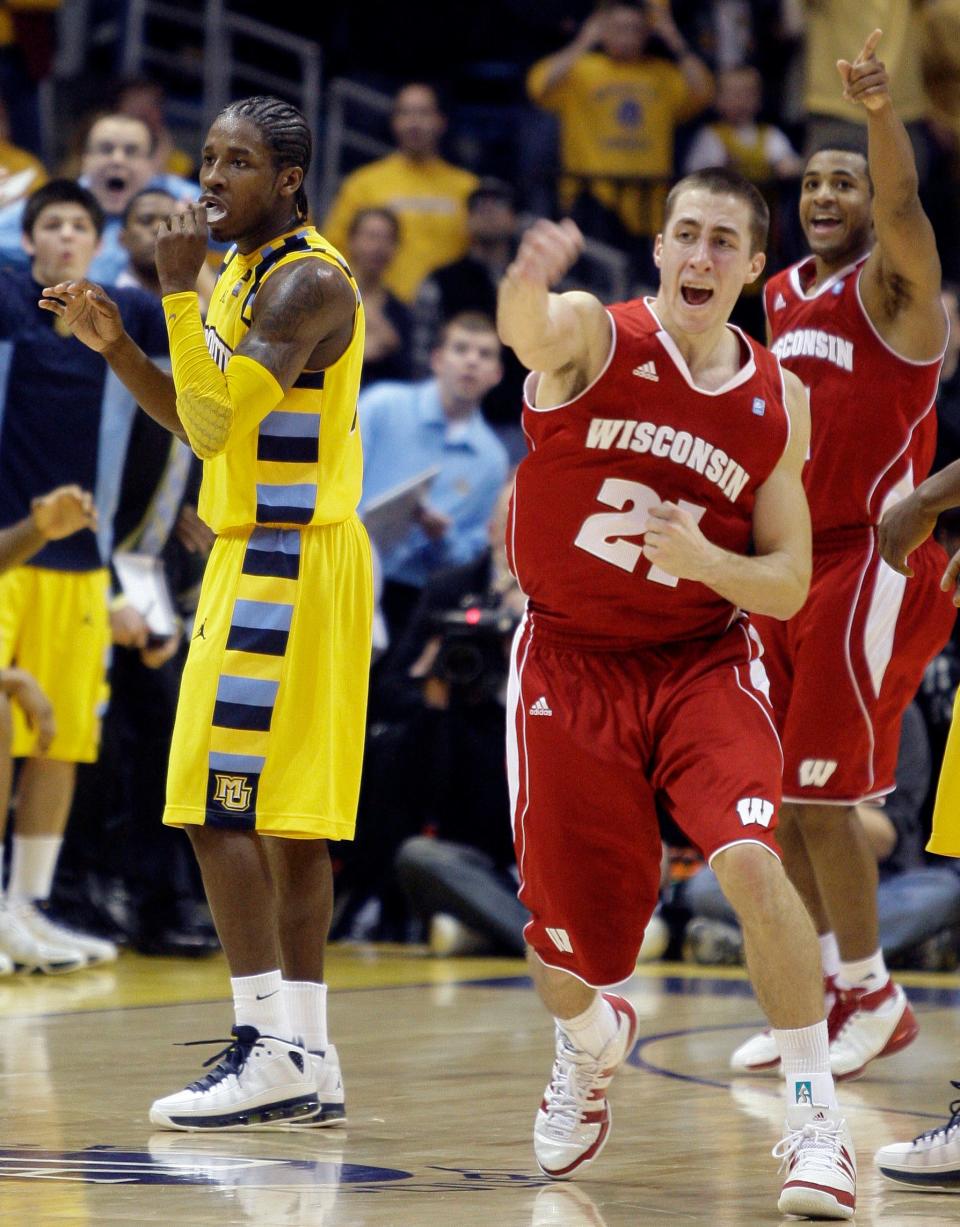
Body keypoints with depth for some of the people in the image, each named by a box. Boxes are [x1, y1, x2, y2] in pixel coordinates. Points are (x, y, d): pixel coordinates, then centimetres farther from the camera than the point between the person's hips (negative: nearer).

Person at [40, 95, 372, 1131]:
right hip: (260, 557, 10)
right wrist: (115, 346, 11)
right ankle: (306, 1059, 11)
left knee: (220, 806, -12)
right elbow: (205, 424, 23)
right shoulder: (246, 275, 16)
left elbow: (218, 418, -24)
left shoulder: (307, 282, -16)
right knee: (285, 814, 9)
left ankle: (268, 1051, -12)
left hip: (286, 566, -10)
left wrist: (178, 288, -21)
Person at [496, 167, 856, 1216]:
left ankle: (815, 1117, -14)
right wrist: (528, 279, -64)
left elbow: (788, 587, 1)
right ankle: (588, 1046, 44)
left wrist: (701, 559, -22)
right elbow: (528, 333, -38)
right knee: (567, 932, 5)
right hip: (569, 659, -1)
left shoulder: (778, 402, -3)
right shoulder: (595, 337, -11)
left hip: (702, 660, 1)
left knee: (749, 859, -25)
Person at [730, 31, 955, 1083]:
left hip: (873, 558, -8)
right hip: (786, 561, 8)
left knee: (820, 791, -8)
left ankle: (871, 995, 5)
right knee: (775, 794, 7)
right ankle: (824, 994, 18)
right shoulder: (780, 298, 15)